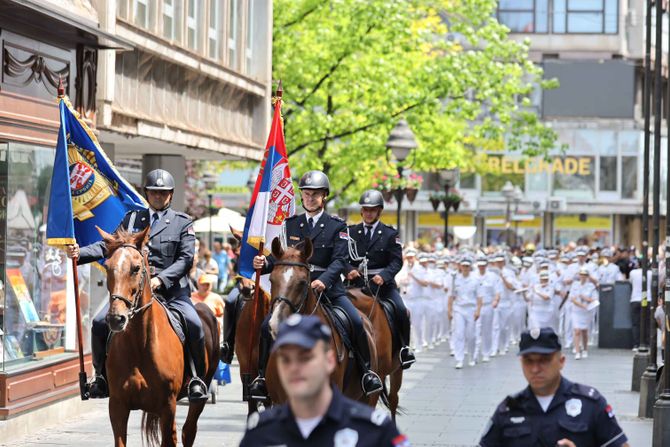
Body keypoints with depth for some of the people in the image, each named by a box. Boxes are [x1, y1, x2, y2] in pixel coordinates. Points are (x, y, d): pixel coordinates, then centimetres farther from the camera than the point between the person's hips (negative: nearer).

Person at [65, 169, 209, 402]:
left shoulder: (183, 222, 7)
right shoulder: (132, 219, 16)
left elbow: (186, 259, -3)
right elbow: (108, 245, 10)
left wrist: (160, 279, -18)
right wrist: (80, 253, -8)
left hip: (172, 289, -2)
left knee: (194, 325, -26)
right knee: (100, 323, -15)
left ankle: (199, 379, -8)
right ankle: (101, 376, 5)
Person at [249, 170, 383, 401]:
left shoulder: (337, 226, 2)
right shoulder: (291, 224, 12)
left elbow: (340, 260, -8)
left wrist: (324, 280, -27)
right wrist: (265, 263, -14)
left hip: (330, 289, -2)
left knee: (356, 322, -22)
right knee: (268, 325, -17)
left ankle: (366, 371, -5)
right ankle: (262, 375, -4)